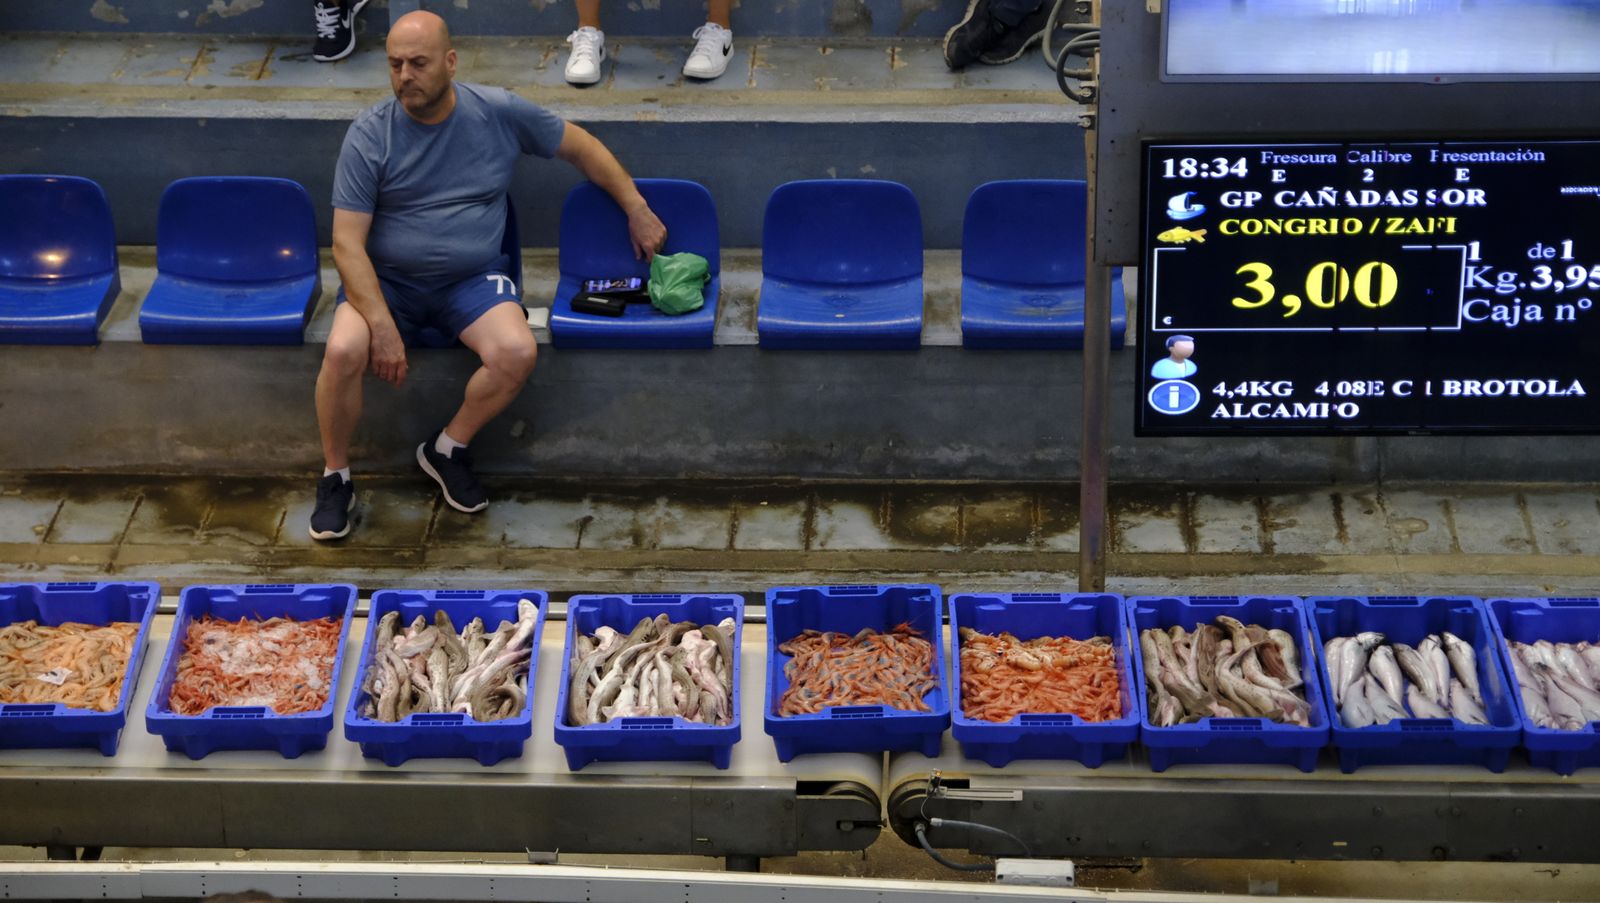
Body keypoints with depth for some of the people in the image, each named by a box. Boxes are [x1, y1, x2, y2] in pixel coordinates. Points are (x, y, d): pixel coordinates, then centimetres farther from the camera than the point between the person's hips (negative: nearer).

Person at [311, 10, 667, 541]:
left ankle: (447, 450, 0)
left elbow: (580, 147, 14)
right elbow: (347, 244, -12)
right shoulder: (369, 136, -9)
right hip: (386, 278, -1)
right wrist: (384, 327, -23)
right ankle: (335, 478, -5)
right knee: (344, 351, -31)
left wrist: (638, 211, 12)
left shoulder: (500, 113, -2)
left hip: (472, 279, 2)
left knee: (517, 352, -28)